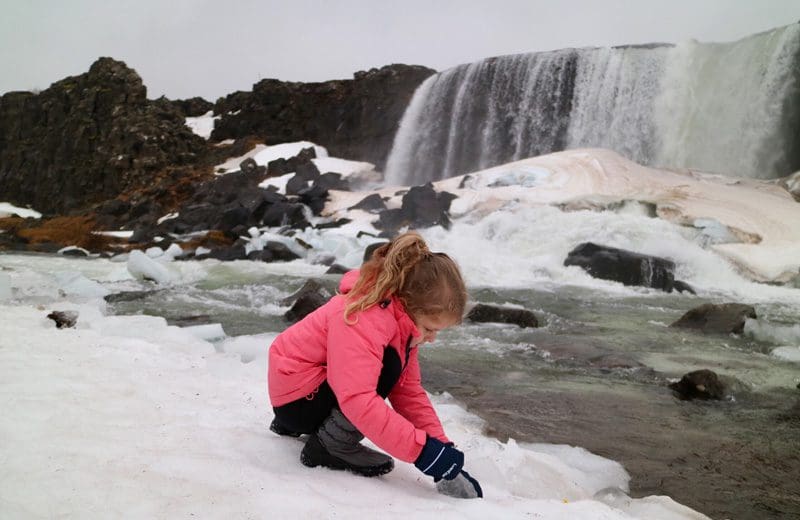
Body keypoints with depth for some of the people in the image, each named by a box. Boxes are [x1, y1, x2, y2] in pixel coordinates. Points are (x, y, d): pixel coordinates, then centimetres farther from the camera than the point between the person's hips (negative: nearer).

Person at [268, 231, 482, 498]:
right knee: (388, 367, -25)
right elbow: (359, 400, -40)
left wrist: (442, 448, -10)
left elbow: (409, 390, -2)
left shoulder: (403, 320, -2)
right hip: (296, 397, -10)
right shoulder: (363, 319, -31)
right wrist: (423, 449, -40)